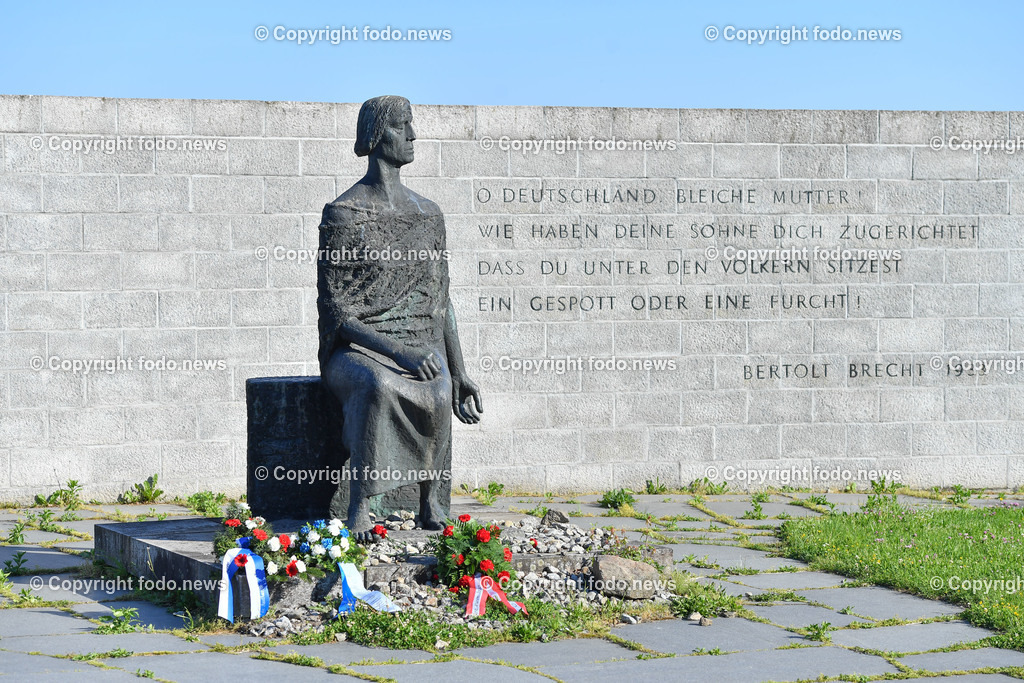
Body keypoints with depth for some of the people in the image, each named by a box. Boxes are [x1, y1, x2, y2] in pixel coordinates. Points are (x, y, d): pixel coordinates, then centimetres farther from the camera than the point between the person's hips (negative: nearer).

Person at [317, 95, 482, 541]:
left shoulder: (428, 215, 14)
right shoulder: (342, 214, -4)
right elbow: (333, 309, -9)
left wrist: (459, 373, 9)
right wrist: (397, 352, -22)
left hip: (421, 350, 4)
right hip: (356, 350, -4)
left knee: (437, 393, -34)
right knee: (378, 386, -40)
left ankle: (429, 502, -20)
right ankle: (359, 509, -37)